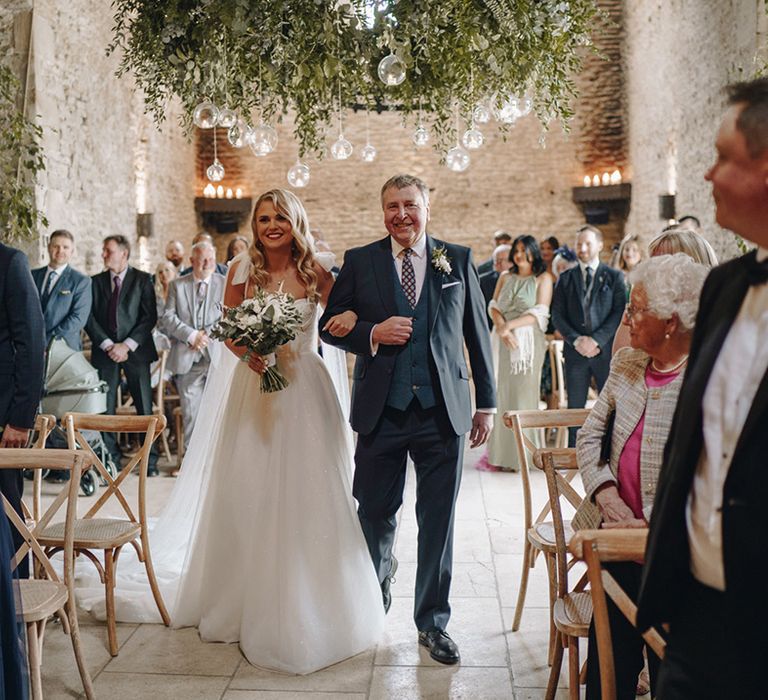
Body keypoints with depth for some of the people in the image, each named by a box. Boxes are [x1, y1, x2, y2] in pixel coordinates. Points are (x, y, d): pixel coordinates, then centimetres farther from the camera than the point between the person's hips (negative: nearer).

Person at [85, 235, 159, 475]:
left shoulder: (142, 280, 4)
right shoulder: (96, 281, 11)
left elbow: (150, 316, -3)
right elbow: (89, 318, 5)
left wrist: (127, 345, -11)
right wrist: (108, 345, -8)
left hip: (135, 350, -2)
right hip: (105, 351, 2)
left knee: (144, 407, -2)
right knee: (105, 408, 1)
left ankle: (151, 461, 6)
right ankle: (111, 461, 9)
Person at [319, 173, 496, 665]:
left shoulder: (458, 259, 6)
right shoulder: (359, 261, 5)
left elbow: (478, 333, 8)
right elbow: (330, 325, 7)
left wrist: (487, 403, 6)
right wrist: (373, 334, -13)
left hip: (443, 410, 0)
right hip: (381, 409, 0)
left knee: (438, 520, 5)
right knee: (376, 513, 13)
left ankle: (433, 621, 22)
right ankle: (378, 577, 45)